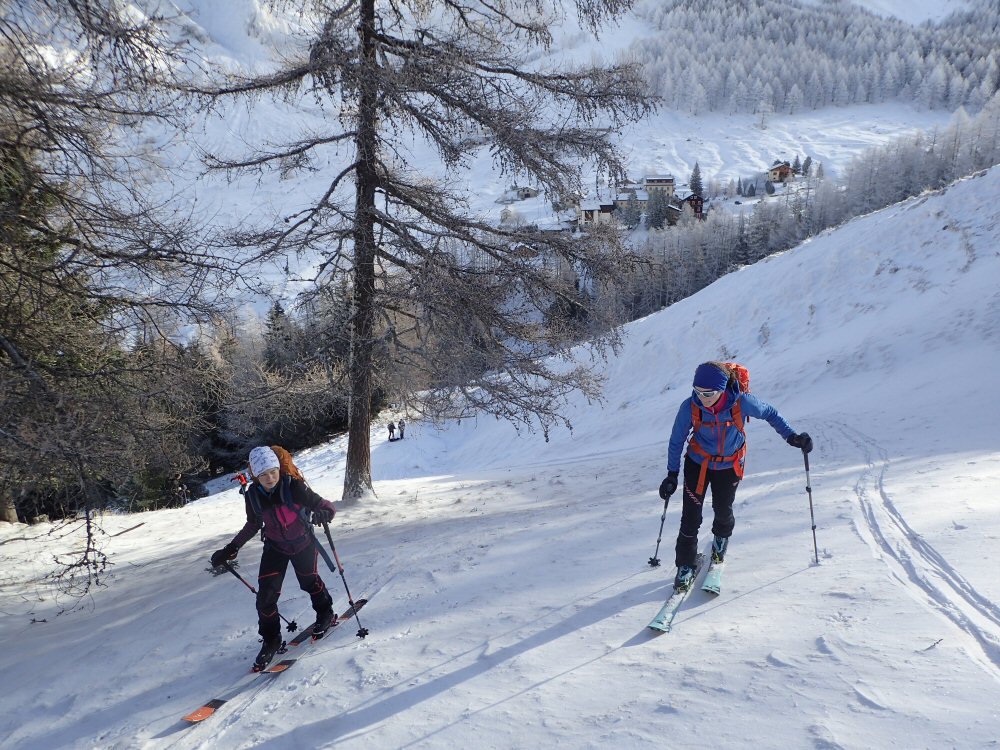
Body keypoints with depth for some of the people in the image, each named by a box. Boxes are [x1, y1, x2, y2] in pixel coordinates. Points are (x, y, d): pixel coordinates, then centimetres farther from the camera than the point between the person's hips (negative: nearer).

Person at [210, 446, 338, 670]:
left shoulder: (294, 487, -27)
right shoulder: (252, 495, -15)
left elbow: (327, 506, -24)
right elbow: (252, 525, 3)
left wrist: (323, 514, -47)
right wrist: (230, 549, 0)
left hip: (303, 544, -2)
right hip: (275, 548, 3)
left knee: (309, 582, 16)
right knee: (265, 595, -5)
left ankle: (325, 613, 47)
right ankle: (271, 640, 16)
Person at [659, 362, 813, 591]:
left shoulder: (741, 402, -28)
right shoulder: (690, 407, -26)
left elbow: (769, 413, -6)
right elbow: (677, 440, -10)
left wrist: (791, 436, -12)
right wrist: (672, 474, -6)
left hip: (729, 466, 0)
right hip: (698, 463, 0)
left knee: (723, 511, 12)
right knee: (691, 516, -2)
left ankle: (721, 538, 48)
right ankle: (685, 566, 15)